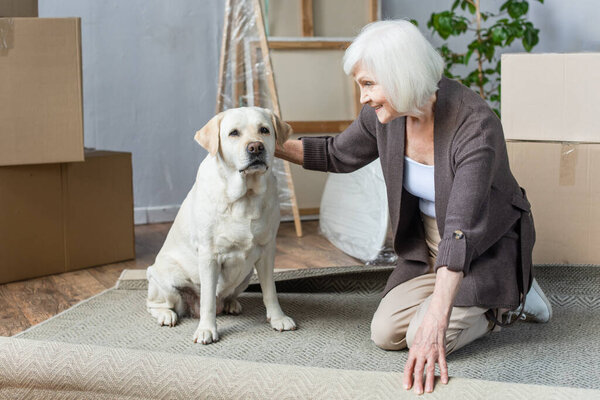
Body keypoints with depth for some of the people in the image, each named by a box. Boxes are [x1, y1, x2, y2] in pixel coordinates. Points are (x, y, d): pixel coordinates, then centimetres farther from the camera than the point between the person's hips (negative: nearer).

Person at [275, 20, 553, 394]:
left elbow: (462, 229, -41)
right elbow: (338, 154, 8)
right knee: (386, 333, -8)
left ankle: (503, 300, 6)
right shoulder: (385, 114, -13)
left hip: (489, 245, -6)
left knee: (423, 338, -21)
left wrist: (435, 319, -49)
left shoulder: (475, 125, -33)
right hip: (429, 240, 6)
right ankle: (466, 301, 15)